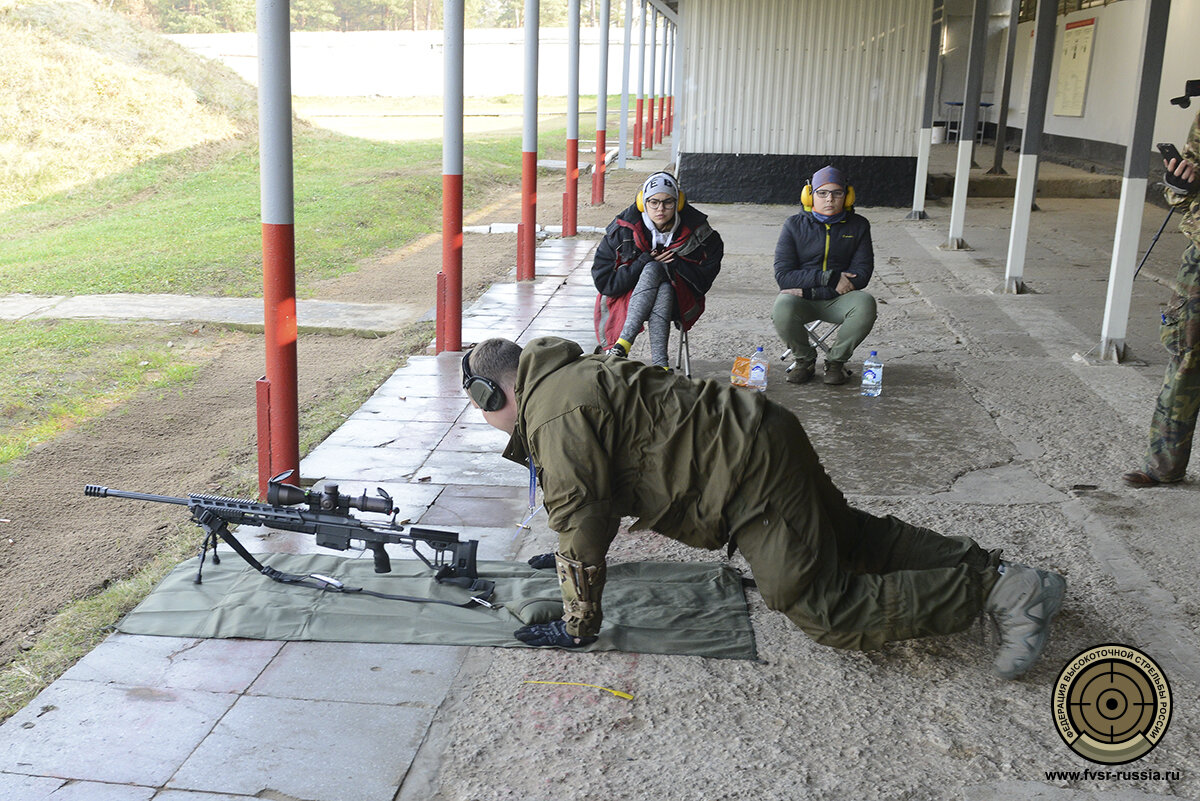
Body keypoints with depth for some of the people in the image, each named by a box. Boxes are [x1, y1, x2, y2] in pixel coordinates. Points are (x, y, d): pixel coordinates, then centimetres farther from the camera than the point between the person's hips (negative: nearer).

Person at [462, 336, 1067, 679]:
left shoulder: (556, 415, -15)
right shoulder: (567, 373, 18)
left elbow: (581, 518, -15)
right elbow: (597, 500, 31)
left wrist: (578, 625, -4)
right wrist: (570, 555, 36)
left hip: (753, 472, -10)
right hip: (763, 444, 10)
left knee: (827, 610, -8)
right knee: (848, 539, 23)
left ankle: (994, 589, -5)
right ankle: (989, 568, 22)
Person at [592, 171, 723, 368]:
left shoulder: (695, 230, -7)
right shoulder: (623, 230, -10)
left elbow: (704, 281, -2)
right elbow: (604, 283, -11)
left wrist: (674, 263, -17)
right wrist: (645, 261, -19)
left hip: (675, 302, 0)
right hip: (626, 299, 0)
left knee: (654, 270, -31)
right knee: (653, 268, -32)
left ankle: (623, 344, -41)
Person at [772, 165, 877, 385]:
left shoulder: (858, 226, 2)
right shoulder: (794, 225, -1)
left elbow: (861, 274, -7)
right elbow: (783, 275, -9)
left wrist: (809, 291, -16)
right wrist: (828, 278, -21)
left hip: (838, 300, 1)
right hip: (801, 298, -1)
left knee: (865, 304, -31)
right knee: (782, 310, -35)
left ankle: (836, 360, -6)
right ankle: (805, 358, -3)